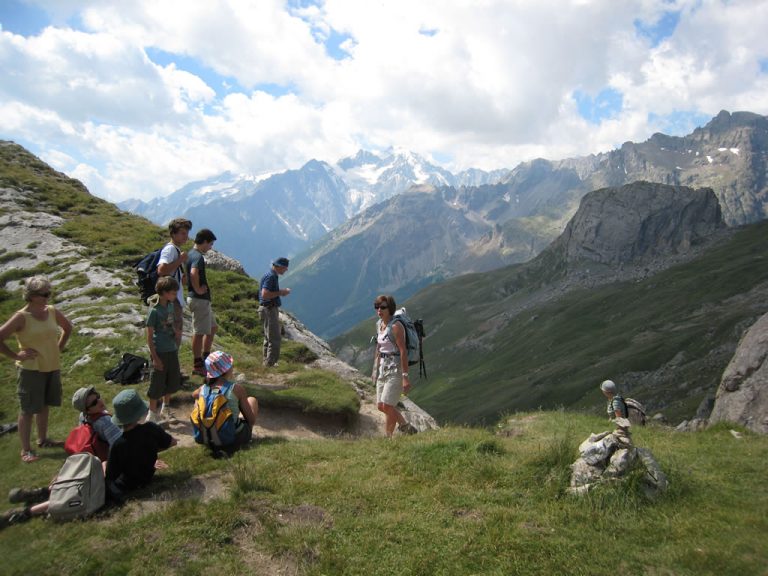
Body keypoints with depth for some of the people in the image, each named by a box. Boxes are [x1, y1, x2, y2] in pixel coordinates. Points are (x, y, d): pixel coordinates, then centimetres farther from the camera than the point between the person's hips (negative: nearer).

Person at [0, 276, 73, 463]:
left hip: (52, 367, 6)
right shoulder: (21, 317, -17)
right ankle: (26, 450, 13)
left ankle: (42, 439, 35)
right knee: (28, 410, 4)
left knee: (44, 406, 19)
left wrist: (59, 348, 11)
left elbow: (67, 328, 19)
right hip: (31, 370, -6)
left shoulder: (52, 311, 0)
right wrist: (15, 355, -14)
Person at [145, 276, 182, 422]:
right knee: (157, 384, 5)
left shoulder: (171, 306, 2)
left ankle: (166, 408, 37)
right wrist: (155, 358, -16)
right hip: (160, 352, -7)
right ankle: (153, 414, 21)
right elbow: (149, 337, -15)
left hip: (172, 350, 7)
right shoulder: (154, 311, -18)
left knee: (172, 381, 18)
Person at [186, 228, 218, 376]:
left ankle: (205, 359, 25)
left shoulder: (190, 254, 13)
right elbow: (194, 273, -37)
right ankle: (197, 366, 8)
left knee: (212, 327, 19)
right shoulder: (198, 257, -18)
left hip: (202, 299, 10)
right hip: (200, 299, -10)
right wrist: (198, 289, -24)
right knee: (199, 332, -1)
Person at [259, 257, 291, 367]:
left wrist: (281, 292, 12)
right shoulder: (271, 277, -18)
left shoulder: (273, 276, 14)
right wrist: (280, 293, -19)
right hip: (269, 310, -11)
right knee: (275, 338, -8)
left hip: (271, 309, 11)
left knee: (269, 337, 17)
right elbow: (264, 295, -28)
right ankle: (270, 364, -5)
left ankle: (267, 363, 25)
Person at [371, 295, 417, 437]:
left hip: (396, 368, -9)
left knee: (387, 405, -8)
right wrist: (376, 369, 20)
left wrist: (405, 376, -22)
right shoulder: (379, 324, 9)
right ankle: (406, 427, 29)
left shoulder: (396, 326, -16)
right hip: (383, 367, 9)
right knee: (380, 406, 11)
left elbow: (403, 351, -19)